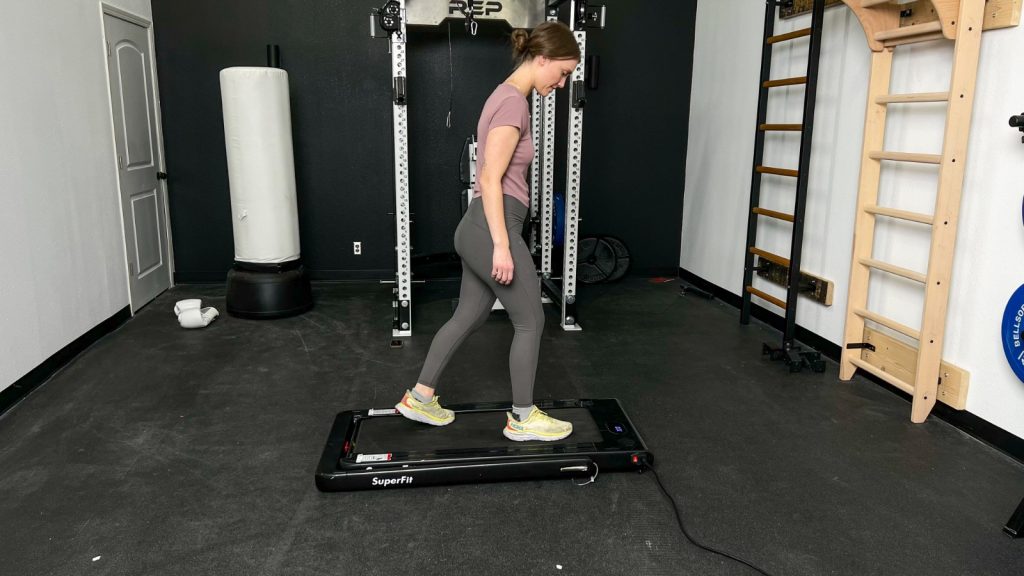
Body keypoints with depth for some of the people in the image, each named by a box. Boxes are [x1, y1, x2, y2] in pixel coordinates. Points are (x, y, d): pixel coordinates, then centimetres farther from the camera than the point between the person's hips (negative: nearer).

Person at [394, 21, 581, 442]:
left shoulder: (507, 95, 16)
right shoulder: (514, 102, -15)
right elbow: (491, 180, -21)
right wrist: (502, 245, -21)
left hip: (478, 228, 10)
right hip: (493, 229, -10)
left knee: (468, 317, 18)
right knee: (530, 321, 4)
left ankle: (419, 398, 27)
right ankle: (522, 419, 18)